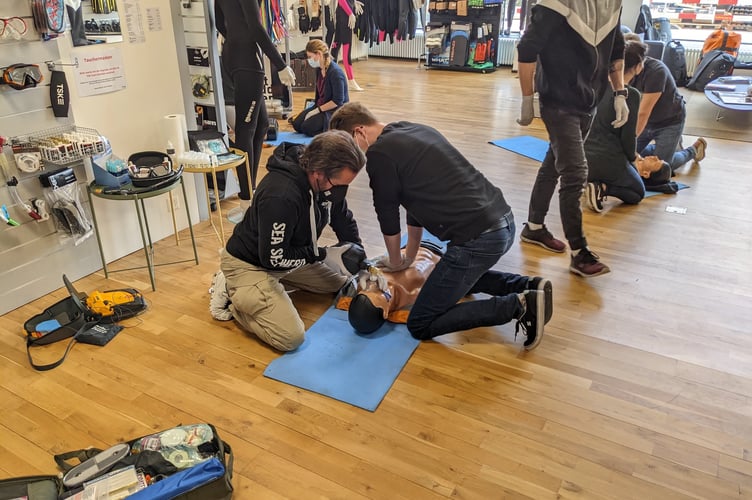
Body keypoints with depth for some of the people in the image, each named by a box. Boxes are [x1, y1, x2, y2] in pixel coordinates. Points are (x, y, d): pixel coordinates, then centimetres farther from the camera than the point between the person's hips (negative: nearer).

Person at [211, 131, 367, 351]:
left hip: (285, 254, 8)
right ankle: (233, 296, 2)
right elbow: (274, 259, -28)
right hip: (249, 264, -8)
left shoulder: (329, 178, -14)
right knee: (291, 337, -21)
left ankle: (273, 283, 17)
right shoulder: (280, 196, -38)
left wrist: (359, 259, -3)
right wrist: (325, 255, -21)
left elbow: (343, 219, 5)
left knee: (342, 283, 17)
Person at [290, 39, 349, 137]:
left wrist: (317, 110, -19)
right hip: (321, 106, 9)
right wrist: (314, 107, 9)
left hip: (336, 110, -9)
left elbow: (337, 101, -23)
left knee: (307, 127, -22)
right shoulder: (319, 69, 3)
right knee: (297, 124, -3)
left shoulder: (335, 72, -23)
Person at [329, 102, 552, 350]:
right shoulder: (415, 130, 20)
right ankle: (527, 286, 18)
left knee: (420, 326, 3)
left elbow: (387, 216, 3)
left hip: (478, 238, -9)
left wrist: (396, 262, 22)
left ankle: (517, 306, -3)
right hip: (504, 221, 9)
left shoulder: (379, 153, -7)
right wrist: (409, 256, 32)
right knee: (460, 276, 38)